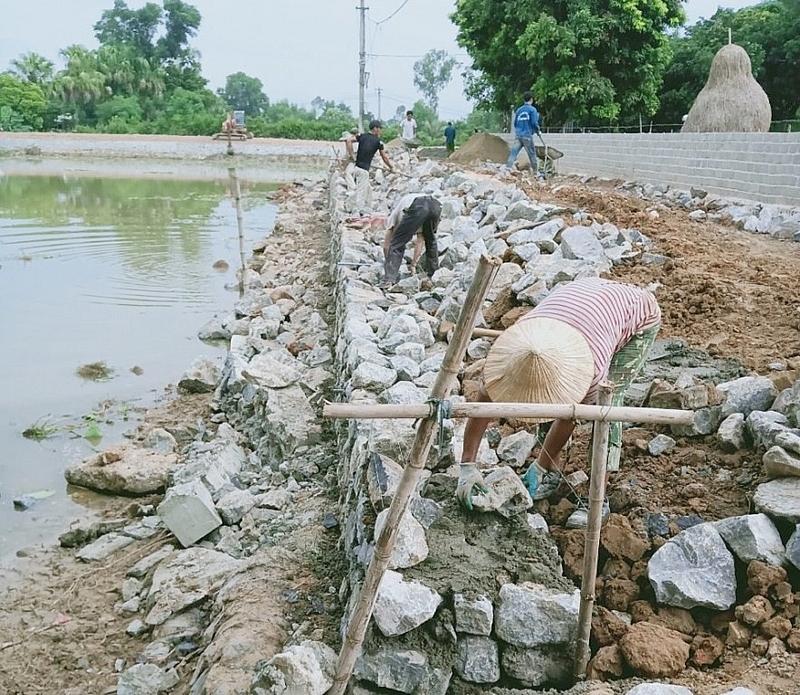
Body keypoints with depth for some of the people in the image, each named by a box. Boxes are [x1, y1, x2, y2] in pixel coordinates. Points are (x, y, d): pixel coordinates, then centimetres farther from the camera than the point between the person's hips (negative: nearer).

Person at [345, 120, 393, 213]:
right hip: (364, 170, -6)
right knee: (361, 192, -7)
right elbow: (384, 157, 7)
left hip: (357, 167, 6)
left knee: (368, 190, 19)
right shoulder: (378, 141, -2)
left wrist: (350, 154, -1)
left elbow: (348, 140, -5)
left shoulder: (362, 136, 10)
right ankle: (359, 211, -11)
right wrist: (391, 167, 21)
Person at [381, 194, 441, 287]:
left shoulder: (394, 213, 34)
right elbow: (420, 241, 43)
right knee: (430, 242, 31)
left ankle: (389, 280, -5)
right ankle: (433, 274, 34)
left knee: (397, 244, 7)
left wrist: (388, 264, 42)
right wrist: (413, 264, 46)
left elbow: (386, 246, 31)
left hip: (417, 208, -5)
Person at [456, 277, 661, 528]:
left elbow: (571, 416, -24)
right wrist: (467, 465, -26)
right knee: (564, 403, -6)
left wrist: (540, 468, -17)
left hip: (640, 316, -5)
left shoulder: (593, 369, -42)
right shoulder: (514, 345, -31)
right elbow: (482, 403, -25)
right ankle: (549, 469, 13)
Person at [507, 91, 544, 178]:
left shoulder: (519, 110, 12)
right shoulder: (532, 109, -3)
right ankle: (536, 172, 12)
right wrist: (537, 131, 8)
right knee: (532, 154, 6)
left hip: (518, 135, 4)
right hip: (527, 135, -4)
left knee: (513, 153, -4)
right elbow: (534, 122, -10)